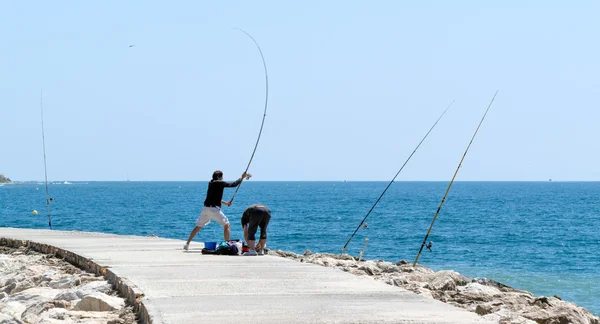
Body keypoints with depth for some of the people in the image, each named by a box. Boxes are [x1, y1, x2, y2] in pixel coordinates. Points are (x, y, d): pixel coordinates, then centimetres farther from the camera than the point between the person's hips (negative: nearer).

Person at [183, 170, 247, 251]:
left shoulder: (211, 184, 19)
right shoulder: (220, 183, -4)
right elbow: (234, 184, -4)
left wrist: (225, 203, 27)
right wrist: (242, 177, 9)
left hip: (206, 208, 7)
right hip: (214, 209, -7)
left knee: (198, 227, 16)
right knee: (227, 225, 3)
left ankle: (187, 244, 15)